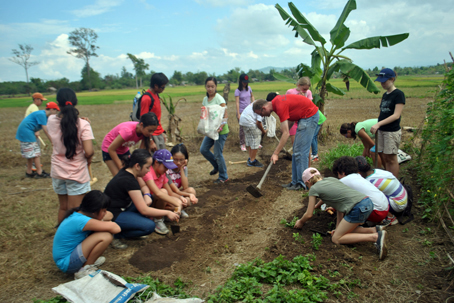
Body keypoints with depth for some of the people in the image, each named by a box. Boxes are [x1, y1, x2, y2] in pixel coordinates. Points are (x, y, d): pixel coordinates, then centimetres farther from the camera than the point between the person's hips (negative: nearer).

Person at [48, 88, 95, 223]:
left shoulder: (51, 121, -5)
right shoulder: (83, 125, -17)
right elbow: (89, 152, -22)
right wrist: (89, 158, -2)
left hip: (57, 171, 5)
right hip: (77, 173, -4)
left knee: (63, 208, 22)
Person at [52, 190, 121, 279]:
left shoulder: (76, 214, 1)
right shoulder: (81, 221, -27)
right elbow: (116, 229, -29)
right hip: (66, 264, -9)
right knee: (105, 237, -24)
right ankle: (83, 271, -9)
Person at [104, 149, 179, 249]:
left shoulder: (127, 171, 0)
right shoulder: (129, 181, -27)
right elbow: (144, 210, -24)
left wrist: (147, 195, -7)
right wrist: (167, 213, -16)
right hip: (113, 216, -10)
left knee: (148, 198, 8)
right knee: (149, 226, -19)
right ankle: (116, 235, -6)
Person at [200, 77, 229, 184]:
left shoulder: (219, 99, -13)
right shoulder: (205, 99, 7)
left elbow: (225, 116, -17)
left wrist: (220, 127, -31)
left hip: (220, 131, -7)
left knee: (218, 154, -3)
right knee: (203, 149, 8)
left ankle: (223, 177, 14)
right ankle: (217, 167, 30)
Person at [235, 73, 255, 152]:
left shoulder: (249, 88, 6)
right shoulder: (238, 91, -8)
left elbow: (252, 96, 23)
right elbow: (237, 102, -12)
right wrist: (238, 114, -17)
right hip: (242, 112, -4)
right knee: (242, 128, 0)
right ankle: (242, 144, 12)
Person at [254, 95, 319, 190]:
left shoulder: (280, 106, -25)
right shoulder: (276, 101, 4)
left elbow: (286, 134, -26)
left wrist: (275, 153, -23)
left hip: (309, 116, -10)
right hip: (304, 116, 10)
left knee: (301, 151, -8)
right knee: (296, 150, 10)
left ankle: (302, 183, 0)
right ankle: (295, 182, 16)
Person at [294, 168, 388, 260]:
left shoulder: (314, 189, 5)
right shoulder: (331, 179, 25)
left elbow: (309, 215, 10)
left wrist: (300, 222, 30)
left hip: (359, 208, -9)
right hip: (368, 203, 9)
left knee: (336, 239, 1)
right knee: (345, 230, 22)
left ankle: (376, 237, -11)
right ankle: (374, 230, 7)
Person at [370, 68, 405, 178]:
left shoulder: (398, 94, -10)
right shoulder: (385, 95, 12)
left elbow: (396, 115, -18)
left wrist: (378, 124, -25)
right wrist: (377, 127, 9)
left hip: (392, 131, -7)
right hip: (381, 130, 7)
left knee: (391, 159, -1)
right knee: (383, 157, 11)